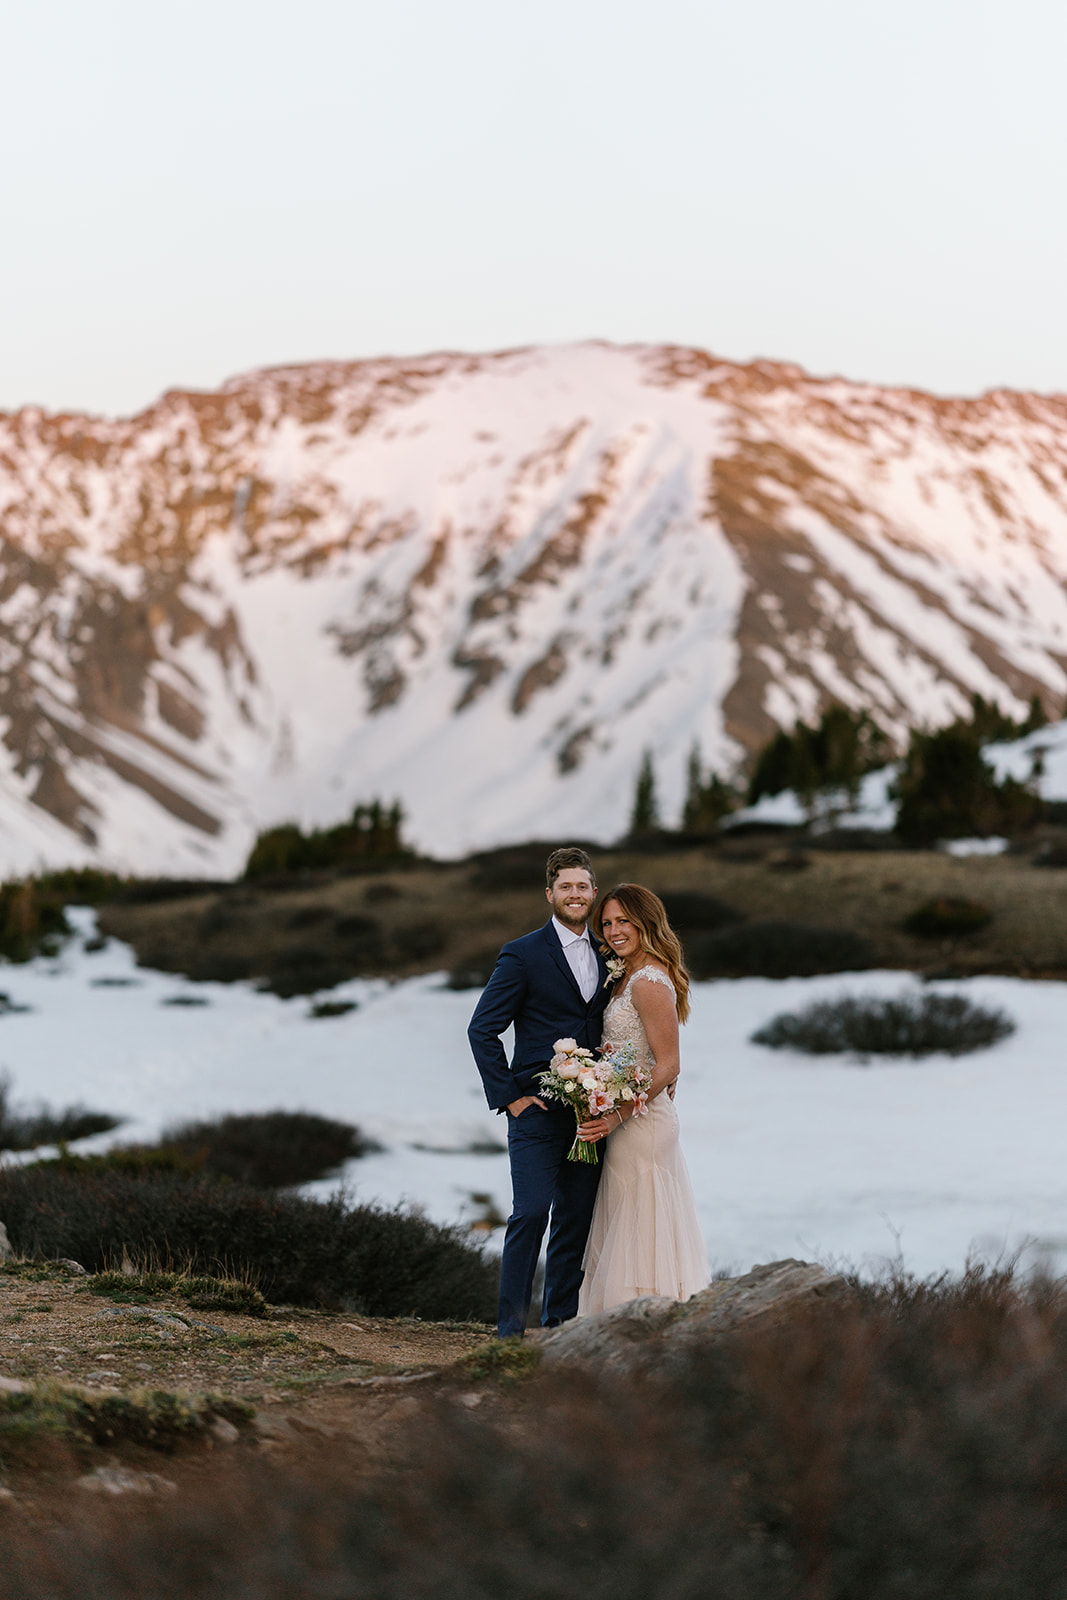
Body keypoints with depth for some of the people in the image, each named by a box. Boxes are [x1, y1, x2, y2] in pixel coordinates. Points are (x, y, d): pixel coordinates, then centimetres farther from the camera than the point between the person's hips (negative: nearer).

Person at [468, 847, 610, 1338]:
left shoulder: (605, 957, 15)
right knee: (531, 1214, -12)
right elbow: (482, 1030, -5)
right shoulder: (523, 955, -3)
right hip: (539, 1110, -5)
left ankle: (560, 1323, 14)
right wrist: (509, 1096, -9)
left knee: (575, 1220, 7)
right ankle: (511, 1328, -8)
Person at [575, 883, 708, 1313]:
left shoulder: (649, 983, -16)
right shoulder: (627, 978, 13)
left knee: (639, 1230, -6)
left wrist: (617, 1116, -22)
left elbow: (668, 1066, -19)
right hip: (630, 1120, 10)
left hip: (642, 1122, -10)